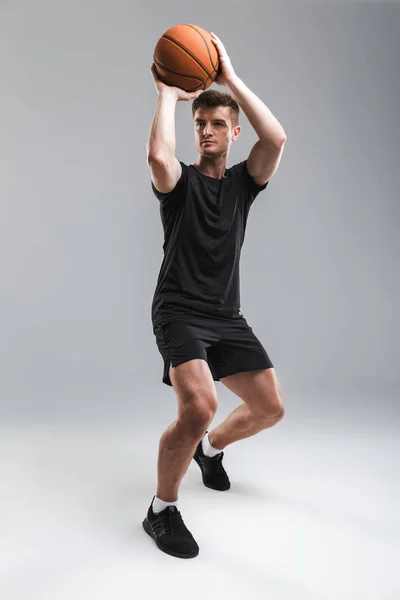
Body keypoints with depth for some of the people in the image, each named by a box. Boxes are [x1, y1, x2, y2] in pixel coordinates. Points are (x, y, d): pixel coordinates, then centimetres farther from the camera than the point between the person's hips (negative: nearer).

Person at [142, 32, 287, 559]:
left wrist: (230, 78, -9)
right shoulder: (179, 182, -1)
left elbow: (277, 139, -11)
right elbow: (157, 155, -26)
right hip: (180, 312, -5)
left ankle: (210, 448, 36)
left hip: (227, 316, 5)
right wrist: (167, 93, -12)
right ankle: (162, 511, -2)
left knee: (270, 407, 5)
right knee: (199, 406, -27)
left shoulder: (244, 181, 9)